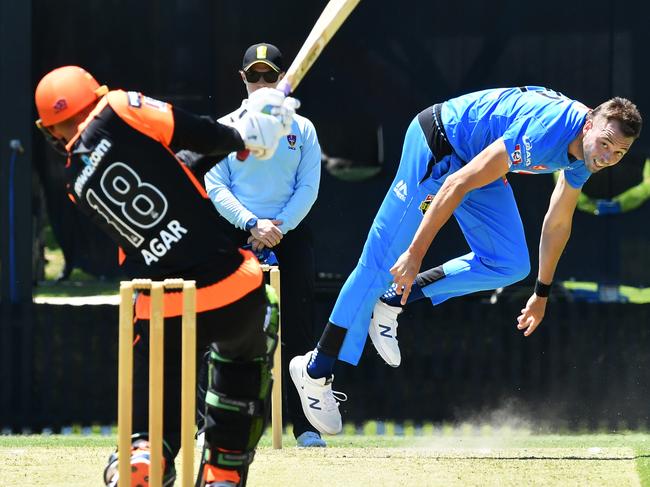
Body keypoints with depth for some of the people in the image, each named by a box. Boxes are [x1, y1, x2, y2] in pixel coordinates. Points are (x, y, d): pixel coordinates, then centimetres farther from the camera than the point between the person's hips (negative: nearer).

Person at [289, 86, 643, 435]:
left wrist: (542, 294, 21)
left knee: (511, 265, -1)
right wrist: (415, 255, -32)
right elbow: (458, 184, -33)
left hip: (474, 156, 9)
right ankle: (315, 371, -1)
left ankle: (394, 302, 9)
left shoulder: (584, 153, -6)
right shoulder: (543, 131, -35)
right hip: (439, 144, -9)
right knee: (384, 262, -9)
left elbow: (558, 223, 12)